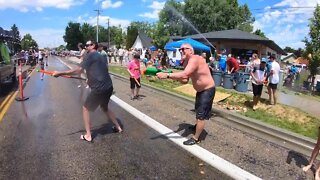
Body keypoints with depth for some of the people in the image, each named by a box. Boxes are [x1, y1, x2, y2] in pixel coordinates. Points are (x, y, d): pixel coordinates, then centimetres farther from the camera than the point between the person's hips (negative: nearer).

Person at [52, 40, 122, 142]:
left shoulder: (90, 55, -6)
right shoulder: (100, 57, 20)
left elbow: (78, 70, -12)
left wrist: (60, 73, -7)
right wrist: (91, 80, 25)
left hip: (100, 88, -8)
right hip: (108, 87, 8)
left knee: (85, 108, 9)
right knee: (104, 108, 28)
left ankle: (88, 136, 12)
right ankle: (118, 127, 34)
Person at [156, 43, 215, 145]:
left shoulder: (194, 59, -28)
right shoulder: (186, 63, 3)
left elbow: (184, 74, -44)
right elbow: (185, 80, 2)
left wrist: (167, 75, -48)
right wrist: (175, 78, -16)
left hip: (208, 90, -10)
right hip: (200, 90, 10)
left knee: (201, 115, -5)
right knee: (198, 110, 28)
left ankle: (196, 138, 9)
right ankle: (198, 126, 55)